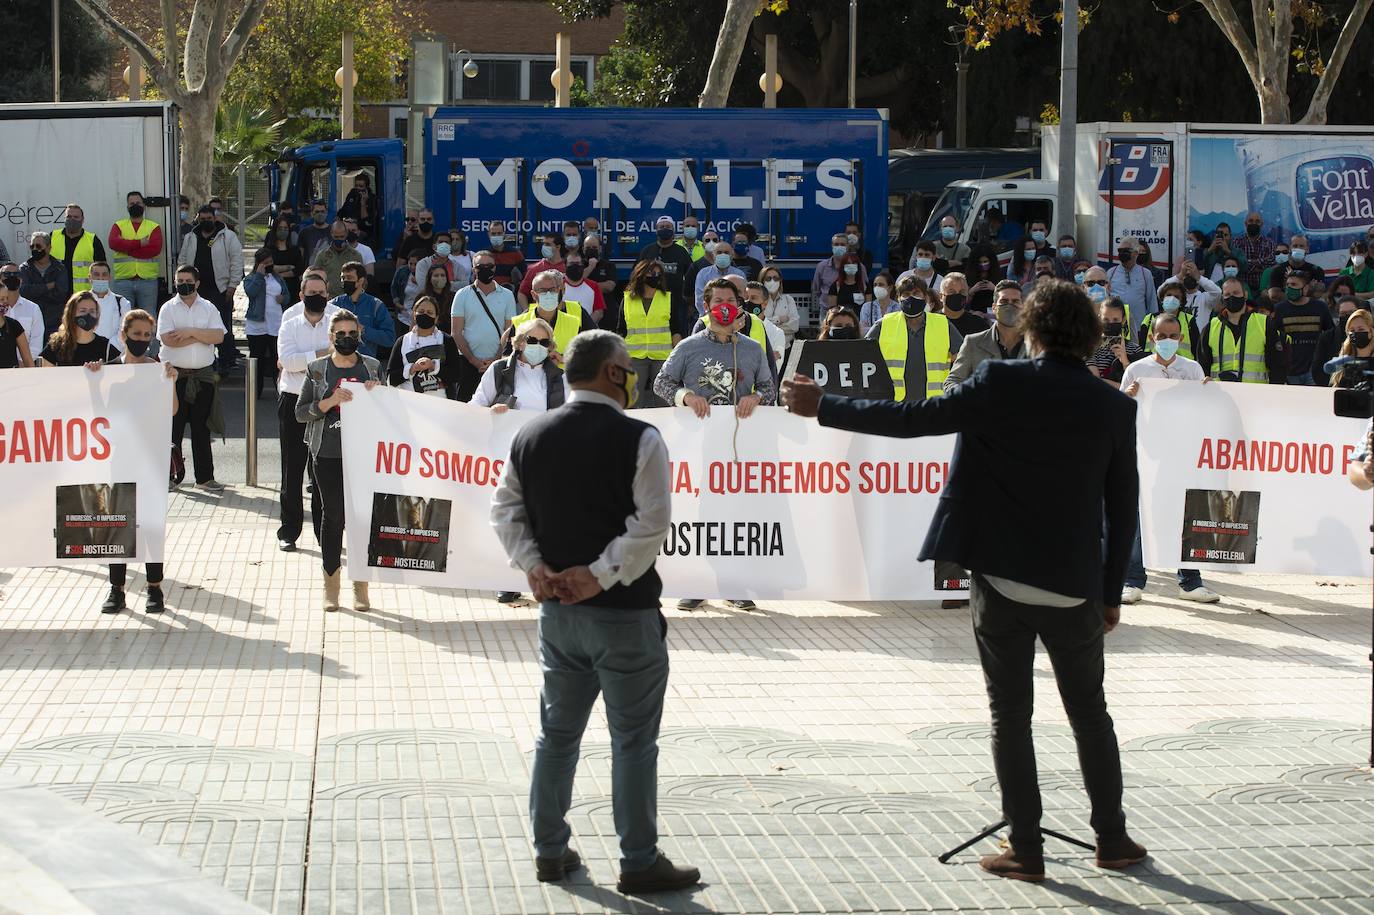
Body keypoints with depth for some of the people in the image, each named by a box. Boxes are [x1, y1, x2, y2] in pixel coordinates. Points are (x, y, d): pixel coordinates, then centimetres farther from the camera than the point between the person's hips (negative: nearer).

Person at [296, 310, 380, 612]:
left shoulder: (373, 368, 8)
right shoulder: (317, 369, 5)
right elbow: (301, 412, 2)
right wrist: (329, 402, -14)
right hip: (328, 454, -1)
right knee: (332, 516, 2)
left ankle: (360, 587, 8)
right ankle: (331, 587, 12)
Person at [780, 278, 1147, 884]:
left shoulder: (1001, 385, -10)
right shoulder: (1114, 407, -1)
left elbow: (911, 419, -12)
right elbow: (1123, 509, 4)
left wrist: (824, 407, -2)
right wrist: (1113, 592, 14)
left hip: (1002, 581, -2)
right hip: (1076, 586, 2)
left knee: (1010, 715, 7)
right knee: (1090, 711, 17)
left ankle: (1026, 851, 9)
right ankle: (1112, 838, 22)